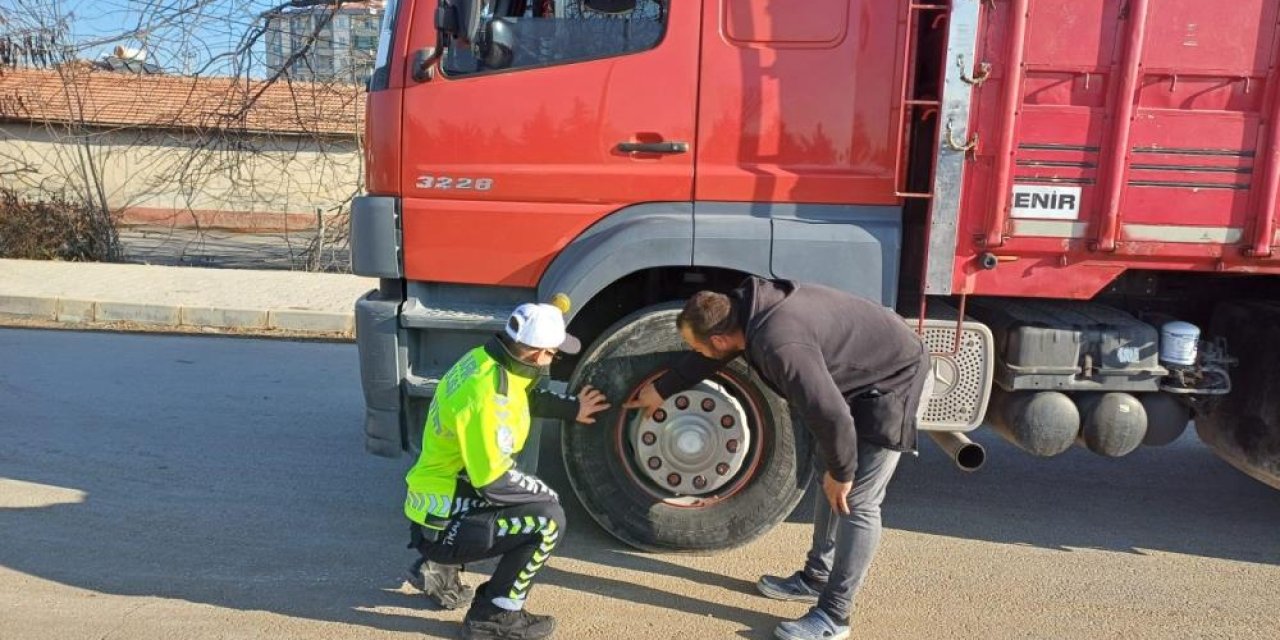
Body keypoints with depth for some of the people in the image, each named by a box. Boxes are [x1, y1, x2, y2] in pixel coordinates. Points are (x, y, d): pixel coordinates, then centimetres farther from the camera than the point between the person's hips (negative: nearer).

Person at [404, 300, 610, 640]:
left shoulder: (486, 358, -3)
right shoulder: (488, 397, -30)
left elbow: (528, 396, 20)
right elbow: (494, 483, -26)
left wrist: (572, 409, 22)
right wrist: (546, 493, -10)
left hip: (437, 499, 9)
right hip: (440, 524, -9)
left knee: (532, 496, 25)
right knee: (548, 519, -13)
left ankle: (441, 570, 21)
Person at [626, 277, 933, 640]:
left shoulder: (780, 345, -37)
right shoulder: (748, 307, -9)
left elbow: (831, 415, -33)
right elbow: (706, 359, 10)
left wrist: (841, 472, -16)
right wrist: (661, 390, 20)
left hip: (896, 382, -9)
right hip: (867, 372, 10)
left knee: (855, 501, -6)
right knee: (829, 478, 17)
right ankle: (815, 579, 30)